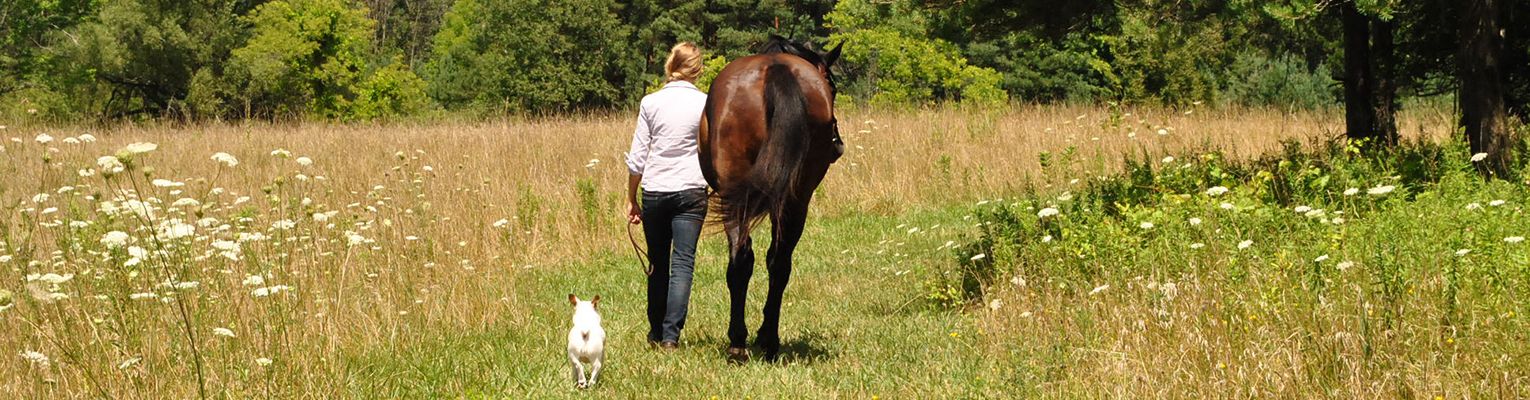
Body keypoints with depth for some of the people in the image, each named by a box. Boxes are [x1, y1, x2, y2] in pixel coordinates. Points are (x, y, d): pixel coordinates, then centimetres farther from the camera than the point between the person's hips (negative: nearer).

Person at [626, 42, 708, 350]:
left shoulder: (651, 103, 1)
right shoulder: (706, 104, -2)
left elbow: (637, 157, 2)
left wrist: (631, 199, 10)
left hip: (654, 190, 2)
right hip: (691, 190, -2)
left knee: (658, 263, 14)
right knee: (683, 263, -2)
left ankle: (656, 332, 23)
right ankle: (671, 334, -12)